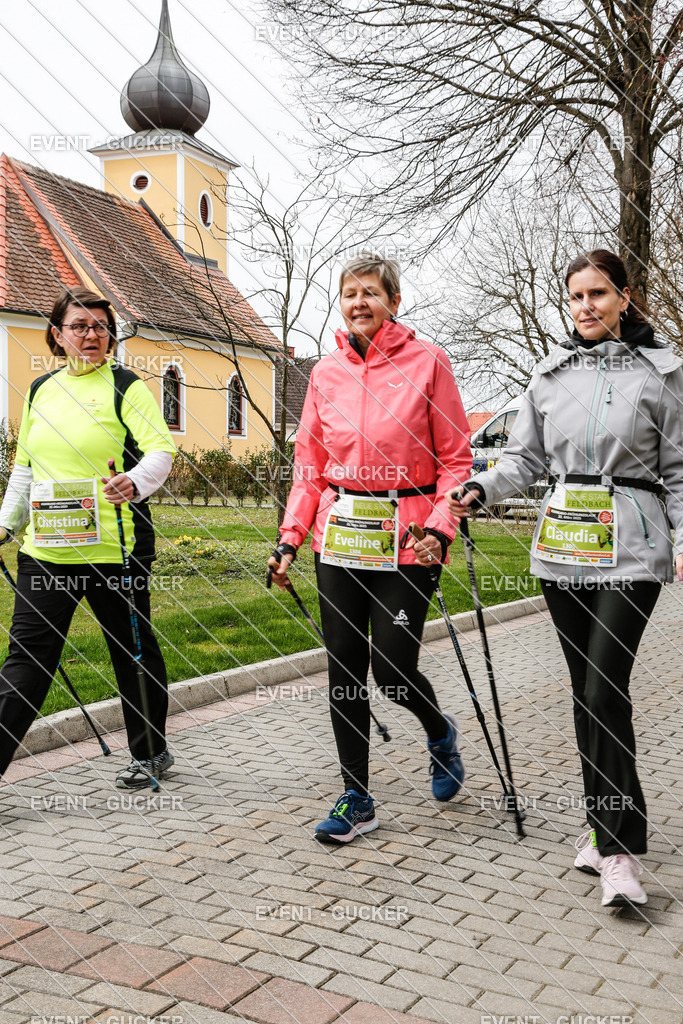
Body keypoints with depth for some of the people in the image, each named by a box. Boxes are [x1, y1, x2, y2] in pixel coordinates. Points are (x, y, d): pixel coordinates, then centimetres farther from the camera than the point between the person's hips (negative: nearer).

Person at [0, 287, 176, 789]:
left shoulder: (125, 386, -3)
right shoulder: (40, 390, 14)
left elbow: (161, 450, -14)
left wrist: (134, 483, -33)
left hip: (114, 549, -4)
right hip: (45, 550, 4)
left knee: (133, 651, 10)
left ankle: (151, 752, 28)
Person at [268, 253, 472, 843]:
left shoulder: (427, 362, -3)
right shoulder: (326, 373, 8)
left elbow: (455, 458, -2)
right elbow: (309, 464, 12)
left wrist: (440, 529, -15)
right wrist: (290, 539, 4)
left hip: (405, 539, -4)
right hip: (339, 536, 4)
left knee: (392, 670, -6)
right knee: (344, 669, 6)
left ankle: (440, 730, 30)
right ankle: (357, 800, 20)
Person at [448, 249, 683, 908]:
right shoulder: (551, 375, 11)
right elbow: (524, 457, 13)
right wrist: (480, 490, -3)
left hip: (630, 547, -4)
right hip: (562, 545, 4)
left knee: (605, 691, -13)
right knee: (586, 690, 9)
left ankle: (619, 848, -6)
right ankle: (604, 826, 22)